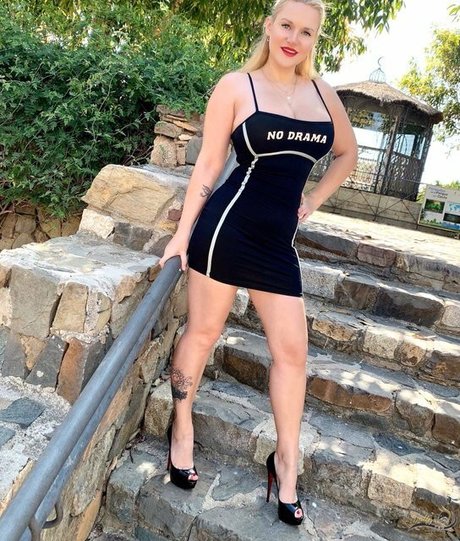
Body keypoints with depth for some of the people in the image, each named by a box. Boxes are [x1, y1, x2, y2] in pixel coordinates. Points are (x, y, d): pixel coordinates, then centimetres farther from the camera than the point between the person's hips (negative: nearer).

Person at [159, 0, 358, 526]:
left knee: (291, 350, 5)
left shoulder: (321, 92, 12)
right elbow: (208, 163, -4)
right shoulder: (236, 86, -1)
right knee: (202, 331, 8)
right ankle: (181, 427, 32)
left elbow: (347, 153, 25)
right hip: (229, 226, -4)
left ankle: (285, 462, 22)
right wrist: (183, 234, -7)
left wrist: (313, 200, 14)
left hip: (279, 240, 5)